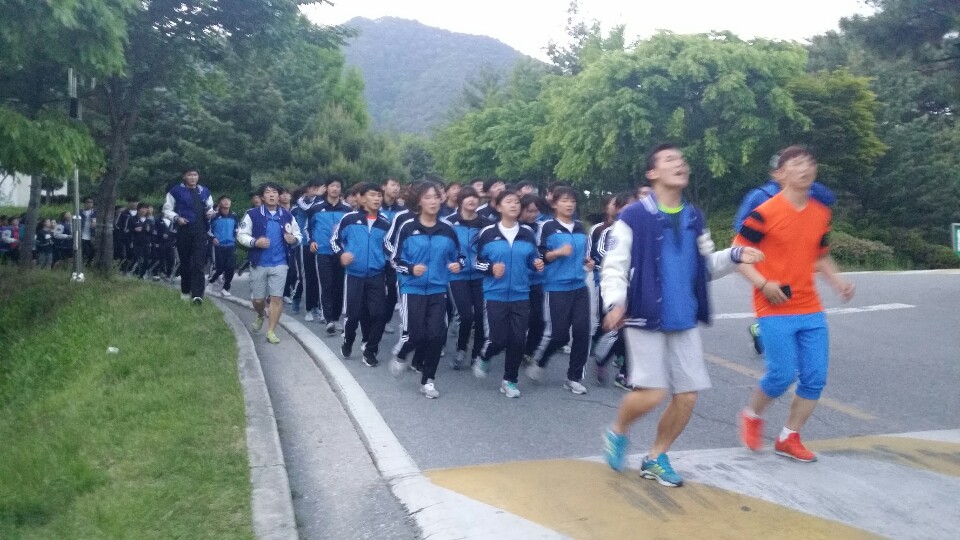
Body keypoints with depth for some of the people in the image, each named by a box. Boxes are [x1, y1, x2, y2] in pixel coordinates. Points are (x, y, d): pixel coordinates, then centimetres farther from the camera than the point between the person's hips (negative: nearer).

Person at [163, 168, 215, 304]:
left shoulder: (205, 192, 12)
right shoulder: (176, 191, 1)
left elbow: (210, 208, 22)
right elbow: (167, 210, 4)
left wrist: (210, 213, -1)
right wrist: (177, 218, -13)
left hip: (200, 231, 1)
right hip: (183, 230, -1)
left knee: (198, 263, -10)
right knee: (185, 262, 9)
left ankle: (197, 294, -17)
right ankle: (185, 291, 26)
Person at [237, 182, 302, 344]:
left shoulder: (287, 216, 4)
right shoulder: (253, 214, -3)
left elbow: (298, 235, 12)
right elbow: (241, 235, -4)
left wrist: (294, 239, -12)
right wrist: (254, 242, -22)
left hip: (279, 264, 1)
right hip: (259, 263, -1)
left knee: (276, 297, -2)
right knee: (258, 299, 8)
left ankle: (271, 331, 7)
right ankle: (261, 316, 42)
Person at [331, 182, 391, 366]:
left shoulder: (385, 223, 3)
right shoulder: (349, 218, -4)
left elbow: (389, 249, 14)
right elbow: (335, 239, 6)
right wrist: (341, 254, -11)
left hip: (376, 276, 2)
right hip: (354, 275, -2)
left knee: (378, 314, -3)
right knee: (354, 313, 5)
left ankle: (370, 351, 14)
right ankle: (347, 343, 34)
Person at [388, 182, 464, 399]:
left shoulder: (448, 231, 3)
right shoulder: (407, 228, -5)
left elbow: (458, 257, 15)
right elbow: (395, 259, -1)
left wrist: (458, 265, -7)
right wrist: (411, 269, -18)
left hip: (438, 290, 3)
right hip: (413, 289, -3)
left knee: (437, 335, -2)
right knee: (416, 334, -7)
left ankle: (427, 380, 16)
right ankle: (400, 356, 29)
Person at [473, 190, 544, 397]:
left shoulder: (527, 233, 5)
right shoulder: (488, 233, -3)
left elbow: (533, 259, 15)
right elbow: (477, 261, 2)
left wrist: (538, 264, -6)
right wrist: (491, 268, -17)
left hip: (521, 295, 3)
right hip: (495, 295, -3)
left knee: (518, 339, 2)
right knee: (498, 339, -5)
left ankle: (510, 380, 18)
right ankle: (483, 359, 29)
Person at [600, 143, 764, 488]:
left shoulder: (694, 218, 11)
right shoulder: (633, 217, -8)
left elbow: (706, 266, 17)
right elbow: (613, 266, -10)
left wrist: (734, 256, 0)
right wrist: (615, 303, -26)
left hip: (684, 322, 6)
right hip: (645, 318, -6)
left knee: (687, 397, 6)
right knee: (651, 394, -11)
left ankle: (656, 459, 26)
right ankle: (618, 432, 21)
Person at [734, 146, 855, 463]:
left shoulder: (821, 214, 9)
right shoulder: (765, 213, -10)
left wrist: (838, 282, 6)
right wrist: (763, 283, -19)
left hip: (810, 310, 6)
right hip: (775, 309, -6)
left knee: (815, 377, 3)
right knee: (784, 374, -10)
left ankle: (789, 438, 19)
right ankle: (752, 416, 20)